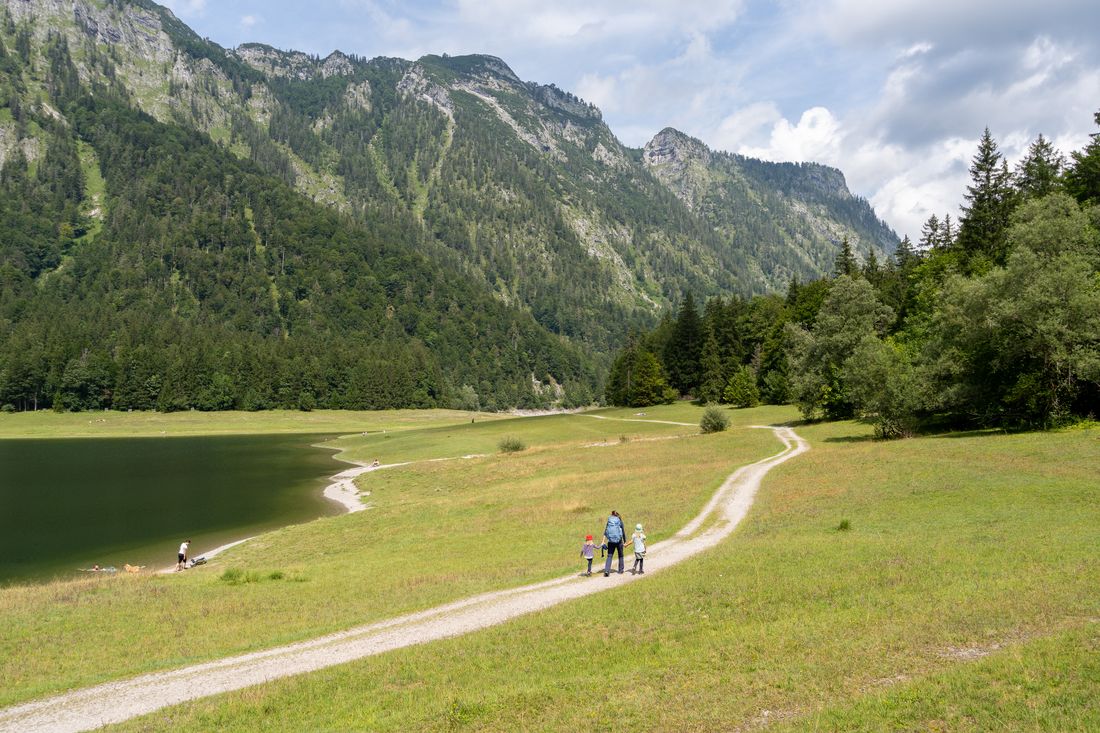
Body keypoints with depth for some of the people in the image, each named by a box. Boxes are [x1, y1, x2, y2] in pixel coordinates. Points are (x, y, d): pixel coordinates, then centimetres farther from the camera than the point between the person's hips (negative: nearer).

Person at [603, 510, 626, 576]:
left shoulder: (609, 521, 5)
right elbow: (623, 532, 1)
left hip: (611, 541, 1)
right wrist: (625, 541, 8)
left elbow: (605, 532, 0)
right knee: (620, 556, 17)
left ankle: (606, 570, -13)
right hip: (619, 541, -1)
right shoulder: (620, 521, 0)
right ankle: (620, 570, 24)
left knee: (609, 556, 2)